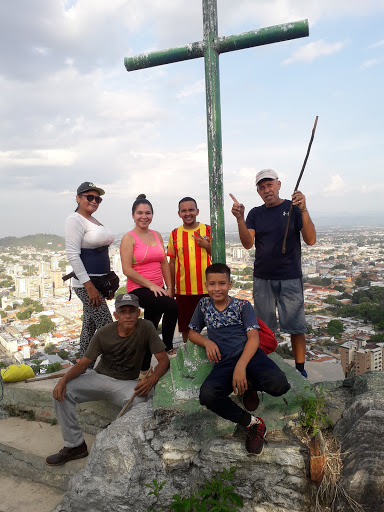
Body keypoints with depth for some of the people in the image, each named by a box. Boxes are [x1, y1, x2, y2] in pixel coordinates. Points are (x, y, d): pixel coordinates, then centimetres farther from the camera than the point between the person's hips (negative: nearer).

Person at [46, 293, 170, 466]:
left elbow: (164, 360, -15)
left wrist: (151, 379, -35)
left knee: (138, 400, -36)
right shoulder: (104, 333, -10)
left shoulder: (146, 328, -15)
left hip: (126, 383, -2)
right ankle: (75, 445, 0)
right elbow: (84, 362, -4)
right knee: (61, 392, -16)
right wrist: (64, 380, -22)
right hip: (99, 377, 3)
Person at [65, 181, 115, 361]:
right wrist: (89, 286, -22)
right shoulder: (75, 220, -11)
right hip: (86, 283, -9)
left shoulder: (94, 220, 16)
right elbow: (73, 255, -19)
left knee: (90, 325, 14)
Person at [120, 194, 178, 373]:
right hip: (138, 289, -6)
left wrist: (169, 287, 3)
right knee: (173, 307, -26)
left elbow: (164, 263, 12)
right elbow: (127, 269, -13)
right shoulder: (129, 238, -6)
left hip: (157, 289, 6)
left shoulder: (157, 235, 12)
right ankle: (168, 347, -5)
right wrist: (151, 285, -16)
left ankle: (145, 369, 27)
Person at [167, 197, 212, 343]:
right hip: (183, 290, 1)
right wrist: (171, 289, 11)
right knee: (186, 328, 10)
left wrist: (207, 246, -11)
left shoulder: (208, 230, 2)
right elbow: (172, 262, 11)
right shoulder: (175, 234, 6)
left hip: (207, 288, -1)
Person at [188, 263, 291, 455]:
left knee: (278, 385, -31)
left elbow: (253, 337, -2)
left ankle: (250, 386, 6)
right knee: (207, 395, -32)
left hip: (249, 354, -1)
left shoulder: (243, 305, 9)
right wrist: (207, 342, 2)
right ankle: (253, 423, -9)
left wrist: (241, 366, -18)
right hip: (223, 362, 1)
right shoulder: (204, 305, 18)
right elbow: (192, 333, 25)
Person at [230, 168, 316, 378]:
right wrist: (240, 218, -19)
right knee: (264, 327, 9)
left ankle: (300, 369, 15)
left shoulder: (293, 208, 0)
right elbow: (248, 243, -5)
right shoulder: (255, 214, 8)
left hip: (290, 278, -2)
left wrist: (303, 210, -22)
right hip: (262, 278, 3)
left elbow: (310, 240, -10)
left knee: (296, 326, 1)